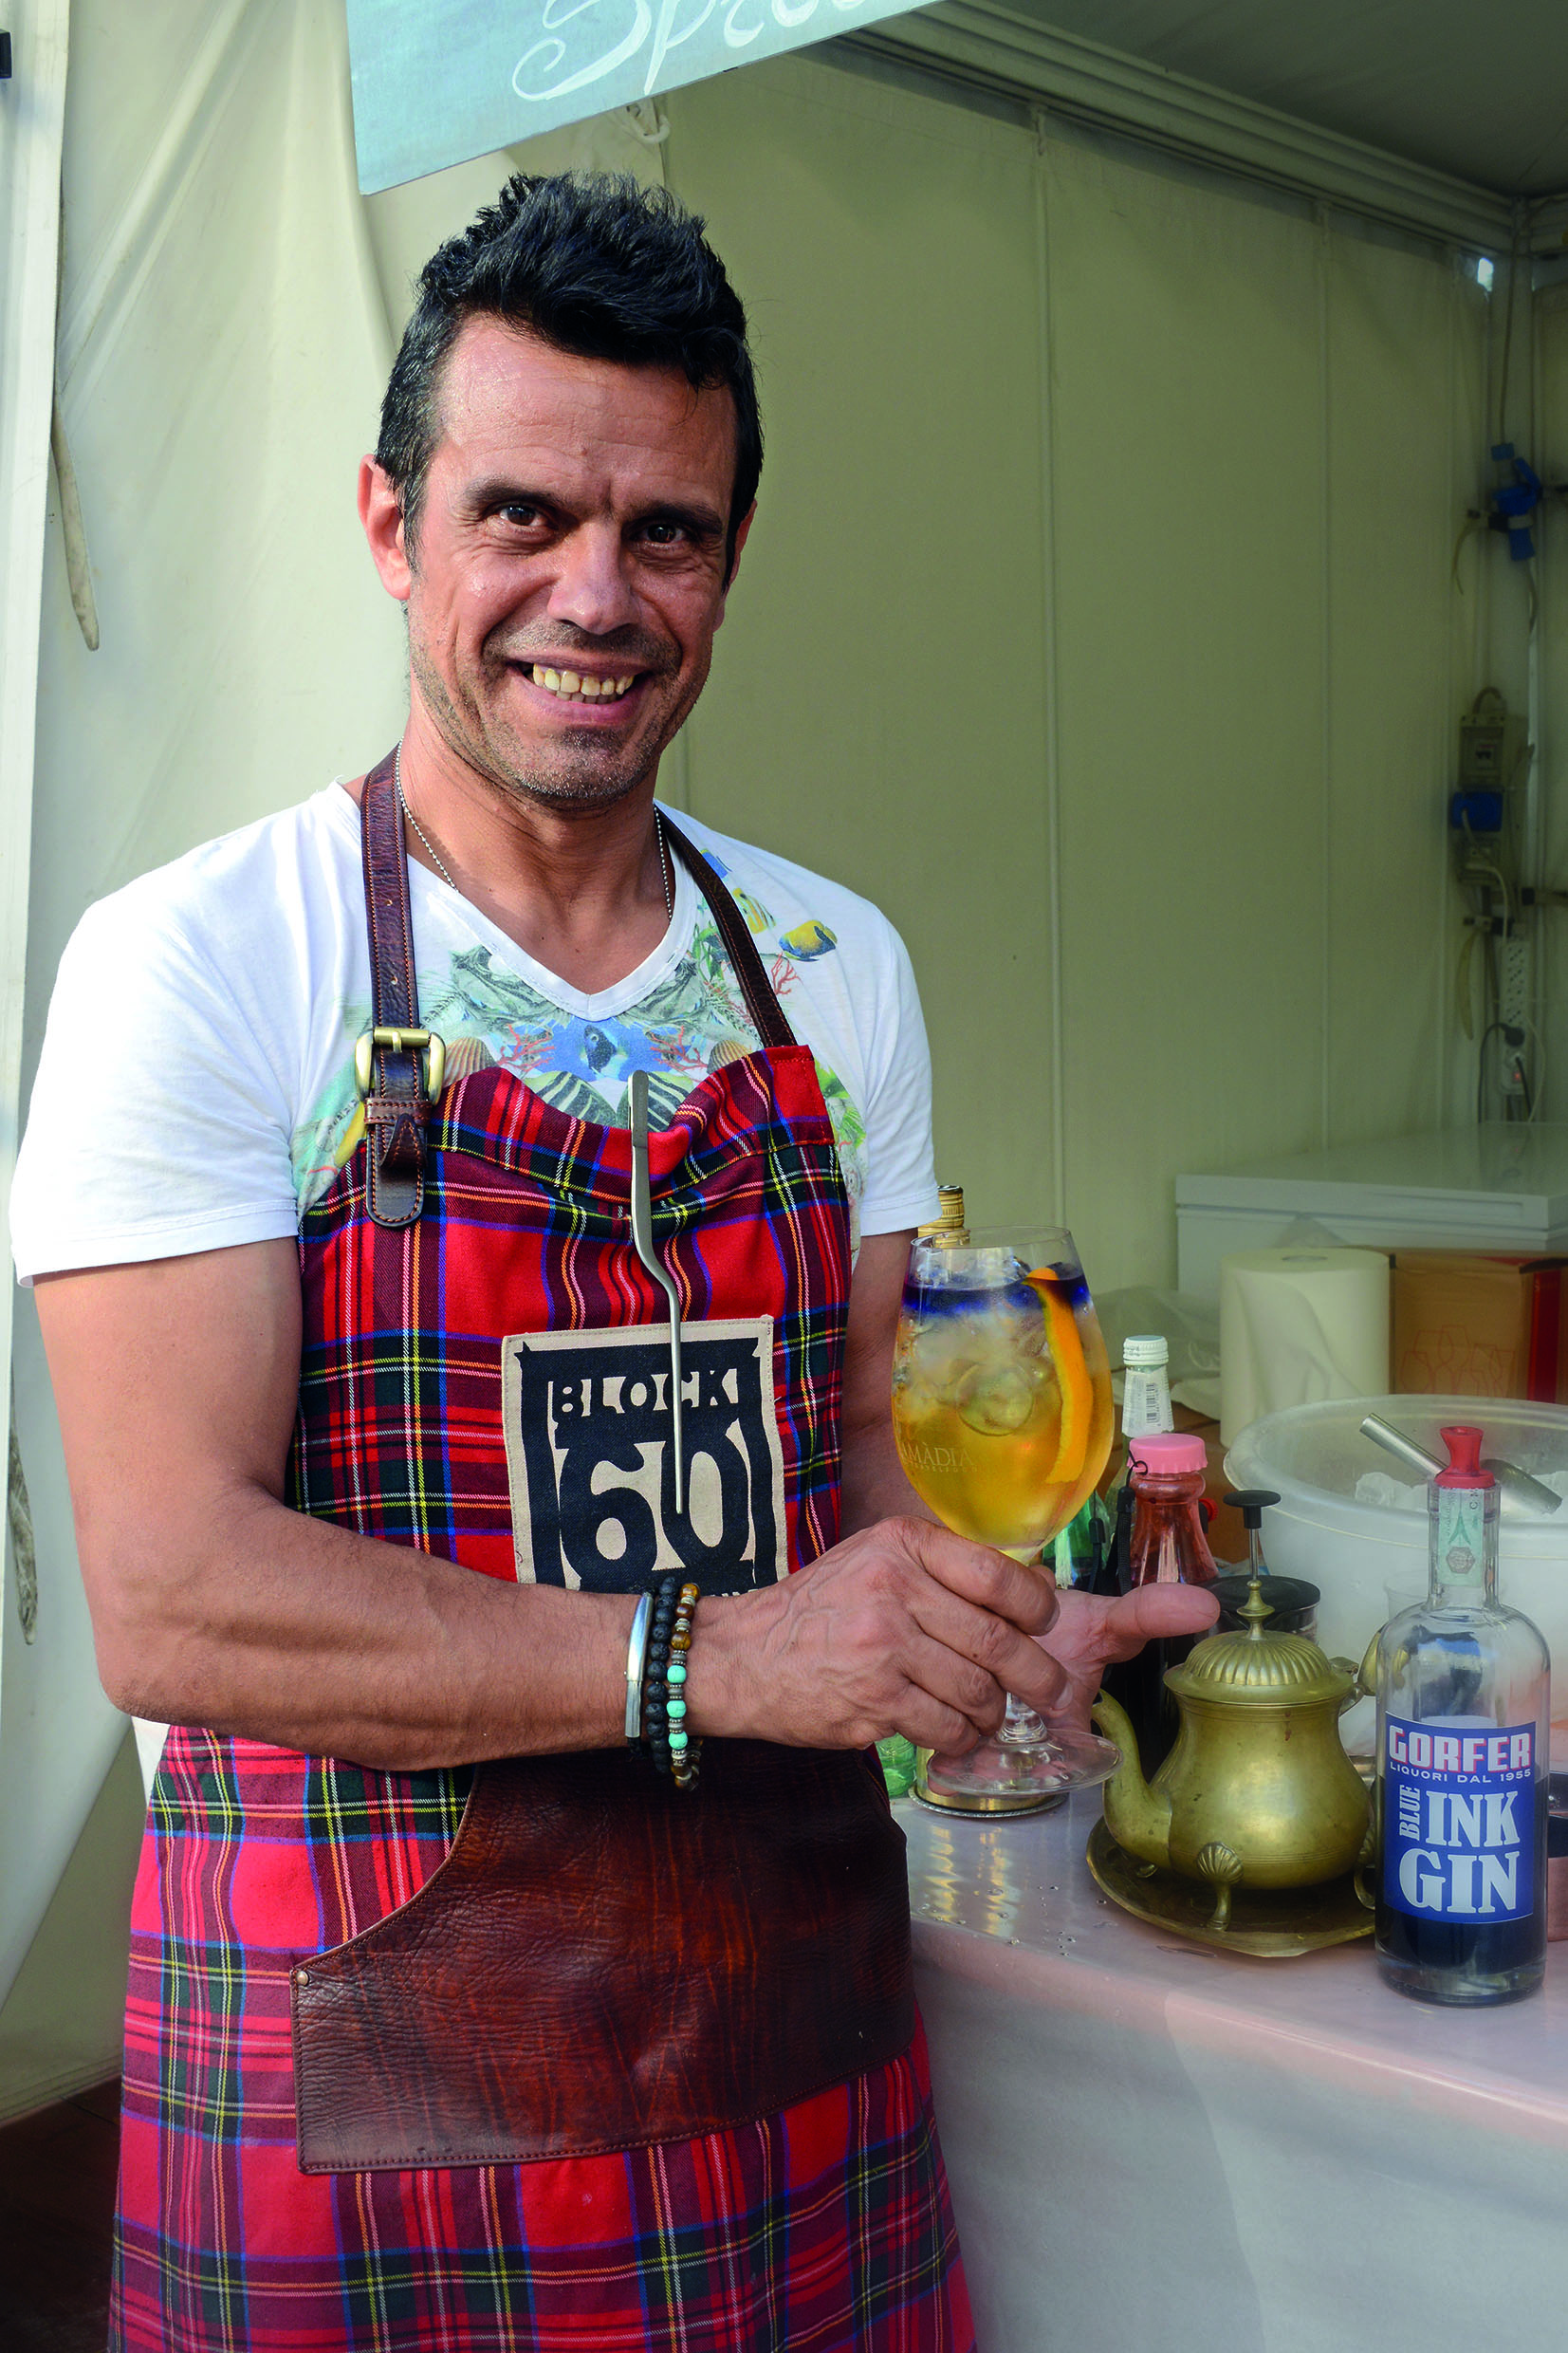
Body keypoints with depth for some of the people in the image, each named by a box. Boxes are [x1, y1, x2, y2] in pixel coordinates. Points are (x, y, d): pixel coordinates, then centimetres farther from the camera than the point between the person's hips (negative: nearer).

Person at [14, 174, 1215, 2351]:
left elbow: (865, 1441, 10)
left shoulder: (840, 967, 4)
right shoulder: (195, 966, -11)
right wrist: (709, 1659, -24)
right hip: (352, 2070, -4)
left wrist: (1014, 1598, -10)